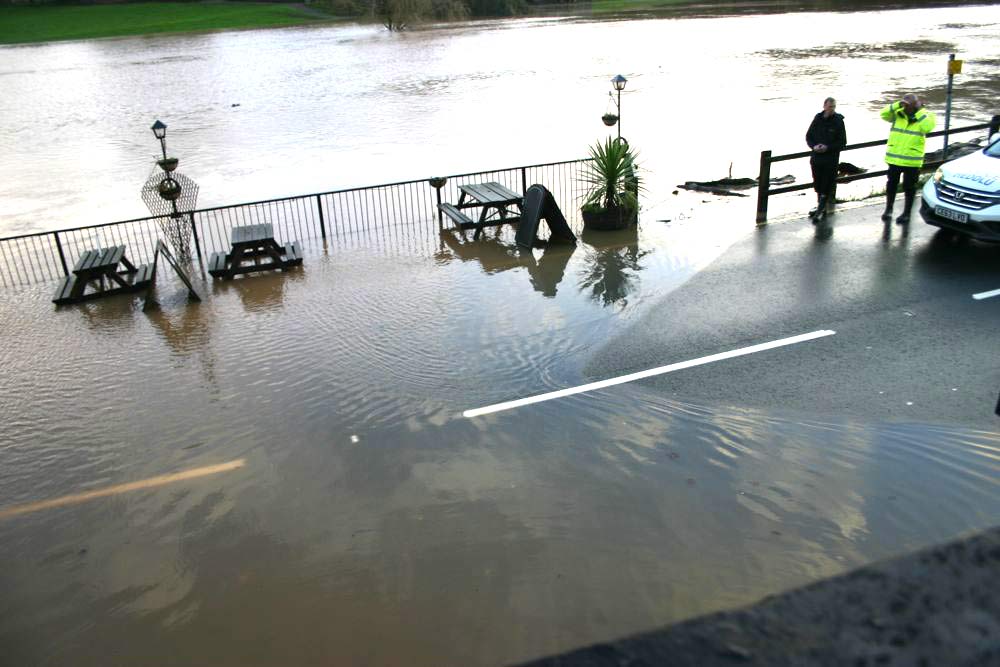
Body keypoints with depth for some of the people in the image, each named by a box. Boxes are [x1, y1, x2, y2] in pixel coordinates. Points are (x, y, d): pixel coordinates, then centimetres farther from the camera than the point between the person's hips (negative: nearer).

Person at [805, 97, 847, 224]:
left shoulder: (838, 121, -5)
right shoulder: (817, 119, 3)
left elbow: (842, 142, -5)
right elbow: (809, 136, 10)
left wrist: (828, 147, -18)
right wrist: (814, 146, -9)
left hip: (831, 160, -4)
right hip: (816, 158, 4)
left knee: (826, 187, -3)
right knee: (817, 185, 13)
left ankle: (821, 211, 1)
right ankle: (820, 208, 28)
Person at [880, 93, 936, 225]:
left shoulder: (925, 117, -4)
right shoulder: (898, 114, 3)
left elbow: (927, 127, -22)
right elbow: (884, 114, -10)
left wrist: (920, 110, -17)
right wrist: (897, 105, -18)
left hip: (912, 160, -3)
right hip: (894, 158, 3)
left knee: (909, 188, 6)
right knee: (891, 184, 14)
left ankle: (906, 214, 18)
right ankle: (888, 210, 30)